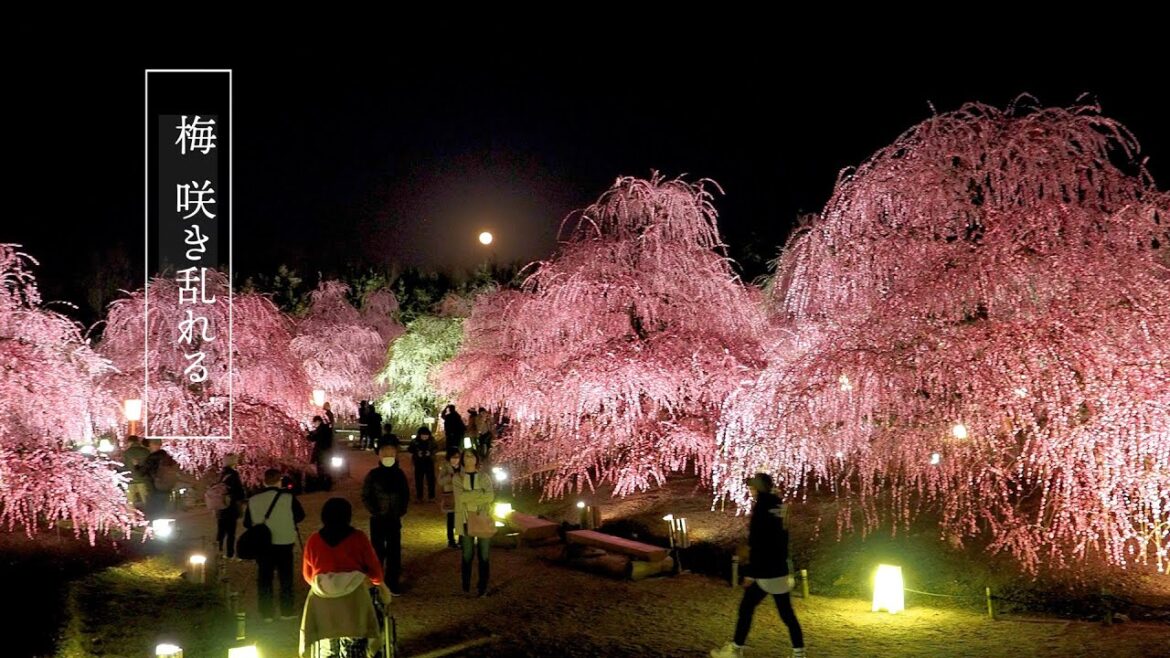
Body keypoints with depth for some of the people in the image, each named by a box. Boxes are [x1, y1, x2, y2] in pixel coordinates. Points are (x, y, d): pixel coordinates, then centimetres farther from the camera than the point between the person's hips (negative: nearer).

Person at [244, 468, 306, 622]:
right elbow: (300, 516, -2)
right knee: (285, 577, 11)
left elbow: (247, 523, 2)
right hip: (284, 543, -1)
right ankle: (286, 611, 15)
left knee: (264, 578, 10)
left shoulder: (253, 500, -6)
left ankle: (266, 612, 13)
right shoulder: (288, 498, -13)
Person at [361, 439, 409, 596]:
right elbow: (365, 496, -3)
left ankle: (392, 584, 14)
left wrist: (401, 510, 1)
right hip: (378, 520, -3)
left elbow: (406, 495, 12)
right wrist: (374, 512, -11)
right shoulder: (373, 475, -5)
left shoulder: (399, 474, 3)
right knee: (378, 552, 2)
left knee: (394, 552, 5)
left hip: (394, 519, 3)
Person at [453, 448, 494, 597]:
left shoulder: (484, 477, 6)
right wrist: (481, 493, -13)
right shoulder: (458, 478, 4)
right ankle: (466, 588, 12)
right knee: (467, 555, 3)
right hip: (466, 520, -1)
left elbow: (491, 496, -9)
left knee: (484, 555, 1)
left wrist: (470, 498, -13)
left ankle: (482, 588, 7)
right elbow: (461, 497, -13)